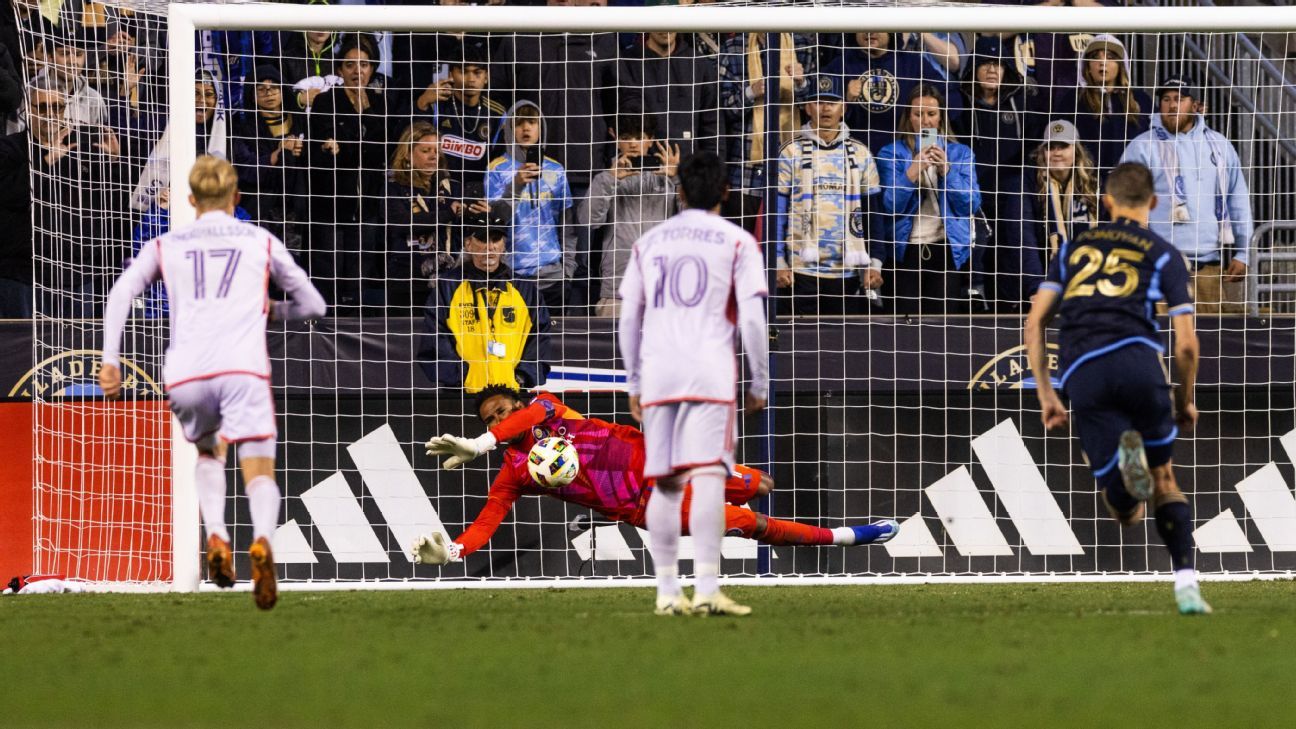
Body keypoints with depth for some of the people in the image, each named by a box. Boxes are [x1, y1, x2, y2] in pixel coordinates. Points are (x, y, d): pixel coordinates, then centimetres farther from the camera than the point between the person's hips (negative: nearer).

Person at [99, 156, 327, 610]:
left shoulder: (166, 246, 21)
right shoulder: (261, 242, 20)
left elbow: (121, 295, 7)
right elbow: (312, 305, 23)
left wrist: (110, 360, 5)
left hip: (186, 376, 2)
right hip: (243, 368, -2)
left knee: (208, 453, 28)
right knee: (260, 474, -2)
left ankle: (216, 537, 3)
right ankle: (262, 540, -35)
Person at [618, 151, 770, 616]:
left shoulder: (648, 243, 16)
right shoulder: (736, 242, 4)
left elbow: (628, 320, 16)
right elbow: (752, 319, -3)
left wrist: (634, 385, 23)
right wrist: (759, 383, 4)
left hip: (657, 371, 4)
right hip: (709, 372, -4)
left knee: (665, 484, 10)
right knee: (708, 476, -12)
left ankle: (667, 591, 10)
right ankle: (707, 589, -23)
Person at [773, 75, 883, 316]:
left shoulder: (860, 154, 9)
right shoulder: (792, 153, 3)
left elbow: (873, 213, 11)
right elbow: (777, 210, 3)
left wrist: (874, 264, 4)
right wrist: (778, 263, -4)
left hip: (848, 269, 2)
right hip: (804, 268, -2)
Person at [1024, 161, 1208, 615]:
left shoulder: (1075, 249, 26)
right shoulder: (1163, 255, 16)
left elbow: (1035, 322, 17)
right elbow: (1186, 344, 10)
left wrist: (1045, 395, 21)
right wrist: (1186, 403, 26)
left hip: (1081, 374, 1)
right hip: (1136, 359, -1)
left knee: (1127, 512, 2)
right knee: (1165, 483, 18)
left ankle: (1125, 461, -33)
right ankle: (1185, 584, 2)